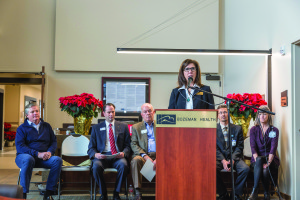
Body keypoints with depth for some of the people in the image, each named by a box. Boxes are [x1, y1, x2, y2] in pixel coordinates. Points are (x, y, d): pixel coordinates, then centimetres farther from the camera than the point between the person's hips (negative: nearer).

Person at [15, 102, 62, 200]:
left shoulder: (46, 126, 18)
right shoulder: (22, 128, 6)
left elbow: (54, 141, 15)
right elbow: (20, 147, -7)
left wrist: (50, 152, -9)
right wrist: (37, 154, -19)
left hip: (44, 157, 3)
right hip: (25, 155, -3)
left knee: (57, 160, -27)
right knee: (28, 159, -39)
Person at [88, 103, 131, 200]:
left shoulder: (123, 126, 16)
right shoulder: (96, 128, 16)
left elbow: (128, 145, 12)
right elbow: (91, 148, 11)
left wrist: (123, 153, -11)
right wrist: (95, 154, -13)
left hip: (118, 156, 0)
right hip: (102, 156, 0)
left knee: (124, 165, -34)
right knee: (96, 166, -34)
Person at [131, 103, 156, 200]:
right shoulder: (136, 127, 18)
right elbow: (134, 145, 6)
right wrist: (145, 156, -12)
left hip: (158, 156, 0)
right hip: (143, 155, 0)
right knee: (136, 160, -33)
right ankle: (138, 192, -30)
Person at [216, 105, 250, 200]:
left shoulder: (237, 129, 9)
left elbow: (239, 147, 4)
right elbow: (215, 148, 0)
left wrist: (232, 160, -13)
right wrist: (223, 161, -15)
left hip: (234, 157, 1)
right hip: (219, 157, -1)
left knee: (246, 169, -28)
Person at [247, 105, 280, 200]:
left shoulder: (274, 130, 6)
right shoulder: (253, 129, 8)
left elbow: (273, 148, -8)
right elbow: (253, 147, -4)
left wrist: (268, 162, -24)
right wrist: (257, 160, -22)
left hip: (270, 158, 0)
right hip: (257, 159, 0)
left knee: (265, 170, -35)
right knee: (259, 160, -37)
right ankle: (255, 190, -37)